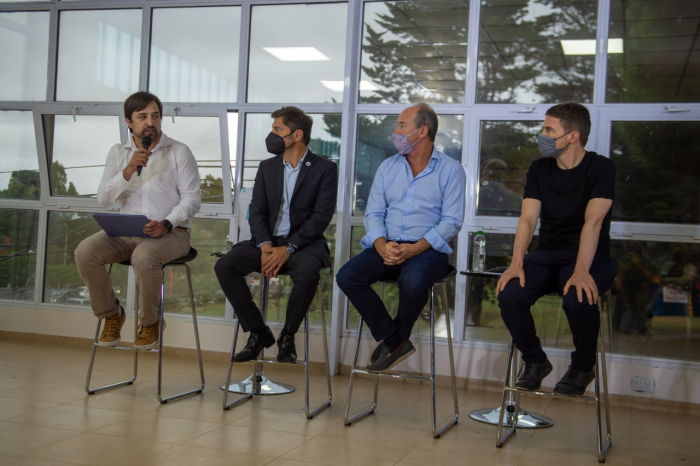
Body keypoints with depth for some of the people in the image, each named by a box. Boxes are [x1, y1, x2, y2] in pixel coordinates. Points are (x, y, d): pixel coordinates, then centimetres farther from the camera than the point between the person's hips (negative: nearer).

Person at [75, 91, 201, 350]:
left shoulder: (179, 152, 2)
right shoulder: (117, 153, 11)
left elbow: (192, 198, -4)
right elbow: (103, 199, 1)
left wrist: (166, 224, -20)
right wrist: (128, 171, -15)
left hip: (170, 232, -3)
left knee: (143, 257, -36)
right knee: (85, 251, -23)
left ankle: (150, 321, -9)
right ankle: (111, 314, 0)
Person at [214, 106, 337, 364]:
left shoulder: (324, 169, -1)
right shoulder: (267, 167, 14)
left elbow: (321, 217, -10)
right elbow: (256, 212, 6)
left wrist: (288, 249, -20)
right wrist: (265, 246, -14)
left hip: (303, 243, -4)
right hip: (267, 241, 4)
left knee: (307, 273, -37)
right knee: (224, 266, -20)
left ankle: (287, 336, -12)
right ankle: (258, 332, -6)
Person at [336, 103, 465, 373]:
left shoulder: (450, 170, 4)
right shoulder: (388, 167, 17)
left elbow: (452, 221, -5)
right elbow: (373, 213, 10)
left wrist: (415, 249, -19)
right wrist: (382, 245, -12)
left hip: (428, 249, -4)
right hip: (387, 247, 4)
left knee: (412, 282, -37)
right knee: (347, 277, -22)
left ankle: (395, 340, -5)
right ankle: (395, 341, -8)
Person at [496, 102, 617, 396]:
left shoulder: (601, 168, -8)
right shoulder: (539, 169, 7)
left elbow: (593, 222, -21)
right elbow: (528, 219, -3)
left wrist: (581, 271, -33)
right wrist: (517, 263, -19)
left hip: (590, 256, -4)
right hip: (547, 254, 4)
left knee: (579, 300, -35)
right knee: (508, 295, -23)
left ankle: (582, 367, -4)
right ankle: (535, 361, 4)